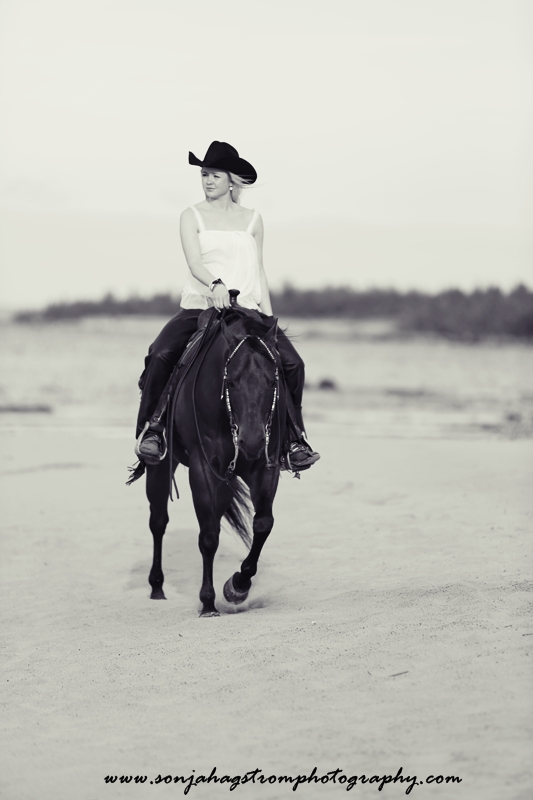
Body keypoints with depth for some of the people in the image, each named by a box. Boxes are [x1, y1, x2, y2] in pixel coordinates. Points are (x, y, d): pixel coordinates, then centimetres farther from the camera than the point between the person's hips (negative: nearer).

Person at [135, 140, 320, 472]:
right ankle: (151, 427, -14)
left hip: (246, 309, 2)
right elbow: (195, 262, -9)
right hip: (200, 305, -2)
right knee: (161, 355, -27)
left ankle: (295, 435, 0)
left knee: (292, 363, -15)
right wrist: (216, 284, -30)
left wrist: (268, 315, 4)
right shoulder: (192, 216, 6)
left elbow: (259, 271, 14)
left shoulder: (252, 220, 12)